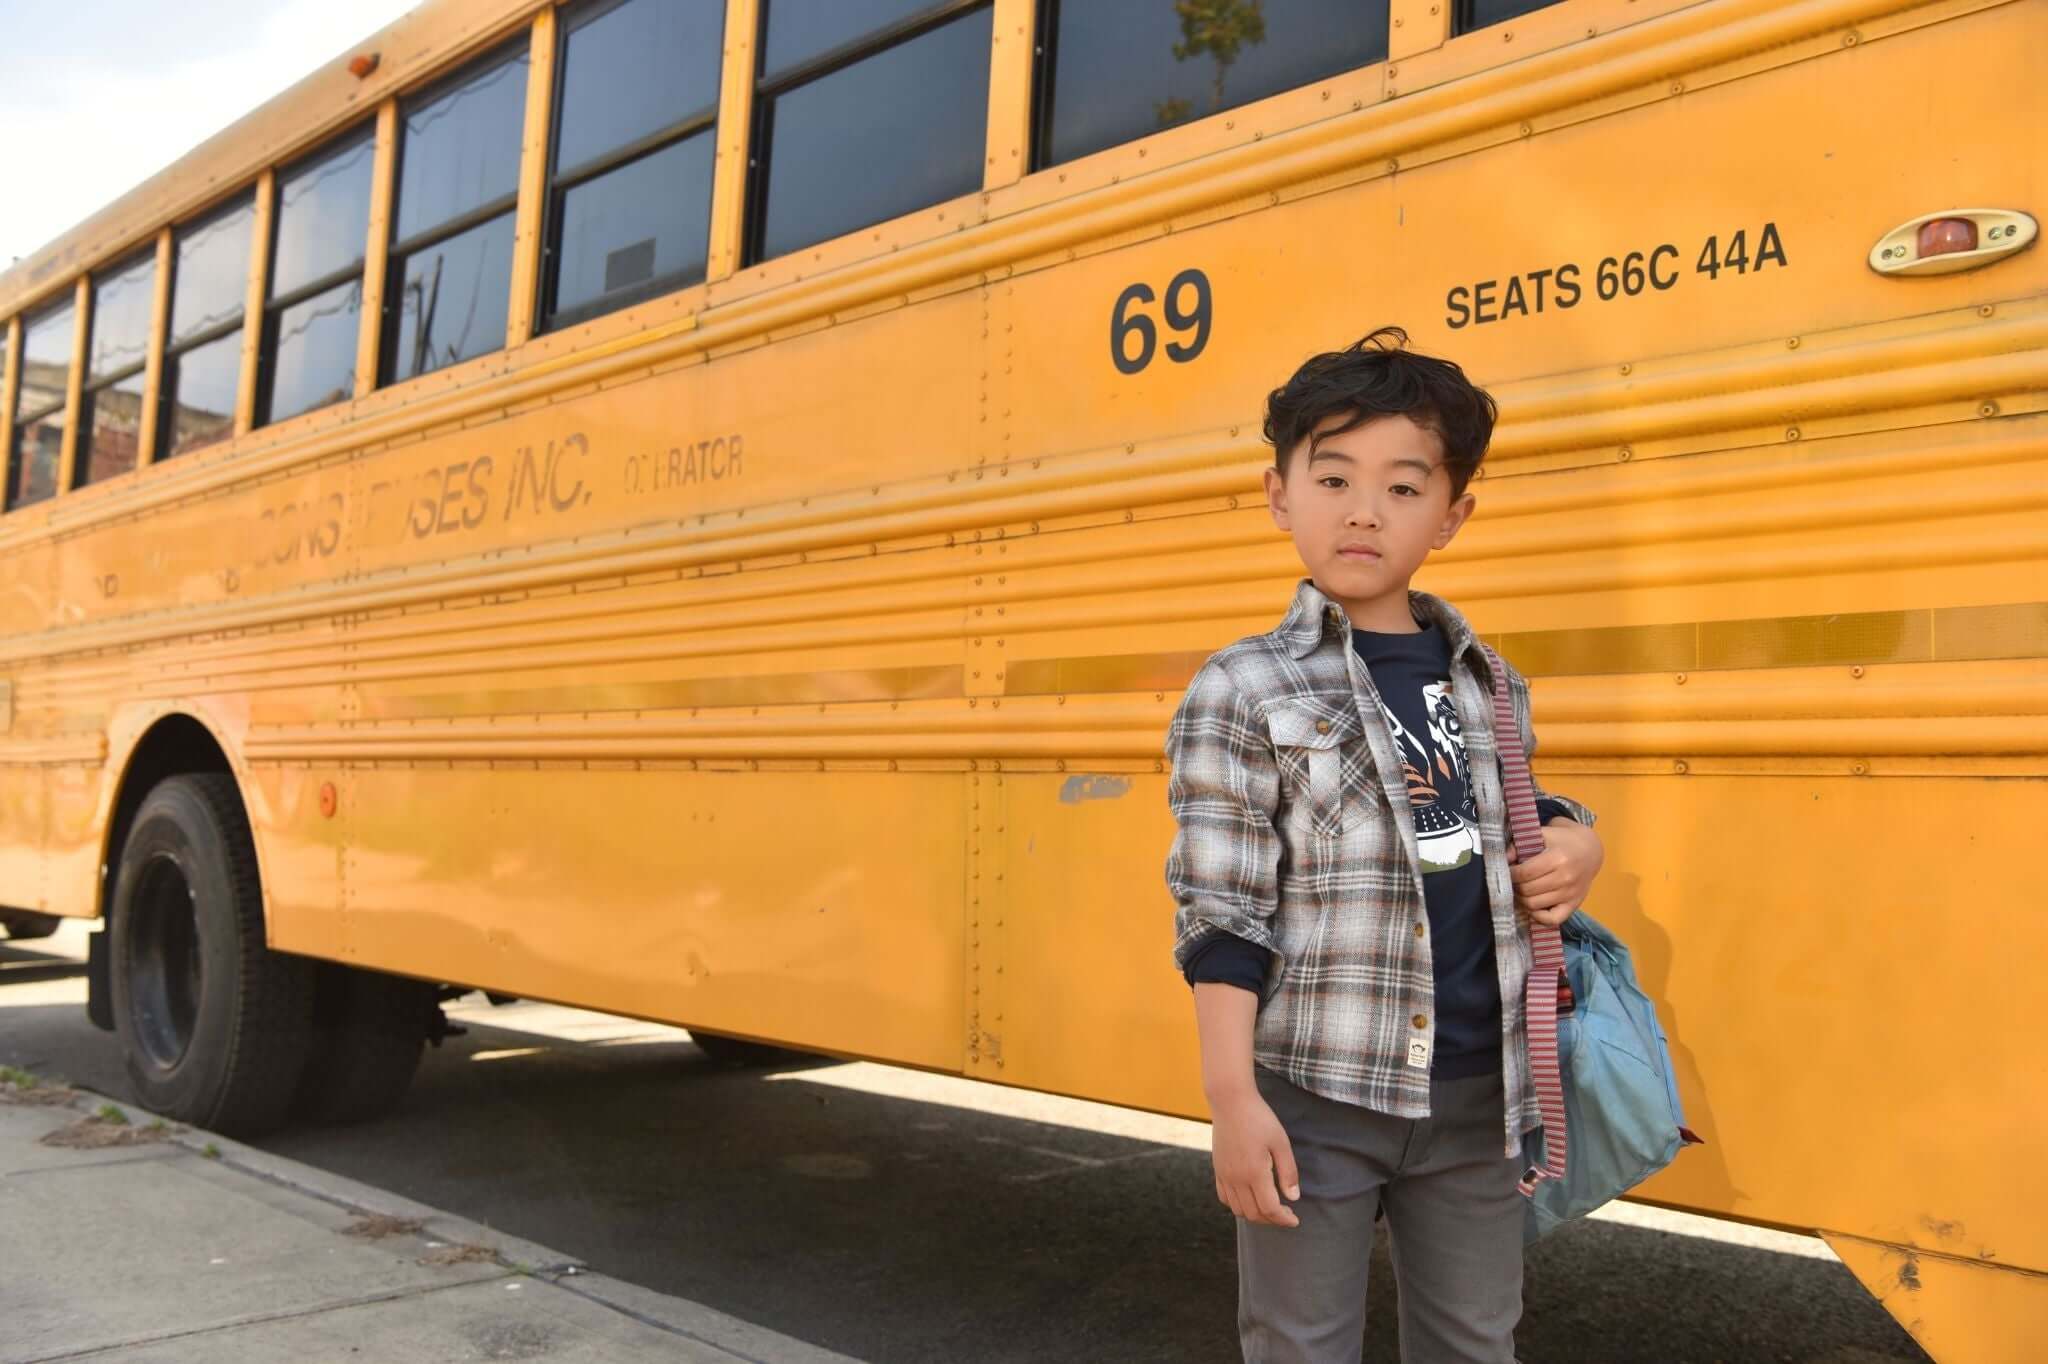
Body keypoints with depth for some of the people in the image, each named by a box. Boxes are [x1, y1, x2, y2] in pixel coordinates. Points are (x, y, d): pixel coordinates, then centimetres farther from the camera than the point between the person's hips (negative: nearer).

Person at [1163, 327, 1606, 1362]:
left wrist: (1573, 844, 0)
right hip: (1314, 1094, -4)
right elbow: (1220, 916, -11)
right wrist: (1233, 1100, -14)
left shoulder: (1492, 689, 6)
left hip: (1476, 1094, 5)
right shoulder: (1243, 692, -9)